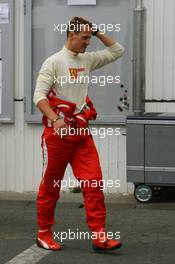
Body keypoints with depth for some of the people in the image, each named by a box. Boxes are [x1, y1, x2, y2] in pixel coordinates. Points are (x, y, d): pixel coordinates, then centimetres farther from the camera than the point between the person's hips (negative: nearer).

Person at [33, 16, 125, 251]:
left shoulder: (87, 60, 10)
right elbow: (39, 95, -15)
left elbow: (117, 51, 17)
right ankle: (44, 233, 19)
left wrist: (98, 33, 6)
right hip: (57, 131, -5)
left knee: (93, 181, -5)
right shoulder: (54, 62, -8)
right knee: (51, 185, 6)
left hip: (82, 131, 5)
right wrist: (55, 120, -27)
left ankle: (98, 235, -5)